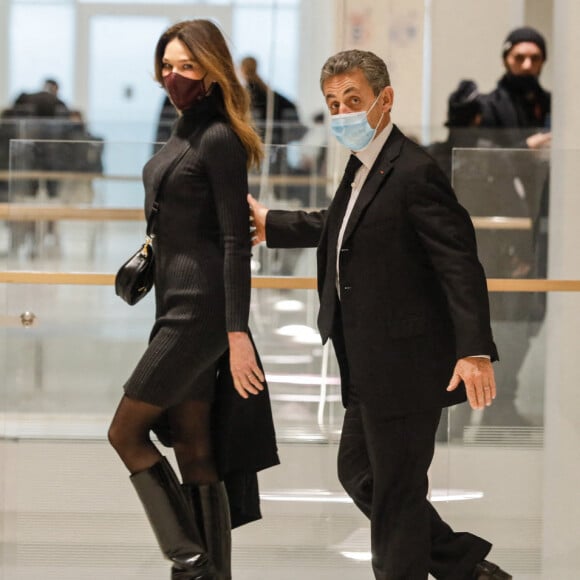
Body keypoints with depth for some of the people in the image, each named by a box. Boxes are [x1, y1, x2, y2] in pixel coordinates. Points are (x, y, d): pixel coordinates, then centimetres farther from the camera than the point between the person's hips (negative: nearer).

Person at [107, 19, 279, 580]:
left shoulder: (219, 139, -12)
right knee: (193, 452, 7)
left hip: (201, 309, -9)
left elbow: (235, 240, -16)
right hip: (177, 306, 9)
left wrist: (237, 332, -20)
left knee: (126, 431, -6)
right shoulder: (184, 132, 15)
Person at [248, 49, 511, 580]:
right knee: (359, 473, 19)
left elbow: (460, 262, -23)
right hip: (372, 369, 10)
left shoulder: (414, 172, -18)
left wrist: (475, 351, -31)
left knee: (395, 491, 0)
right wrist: (271, 224, 34)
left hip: (406, 366, -10)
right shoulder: (362, 167, 10)